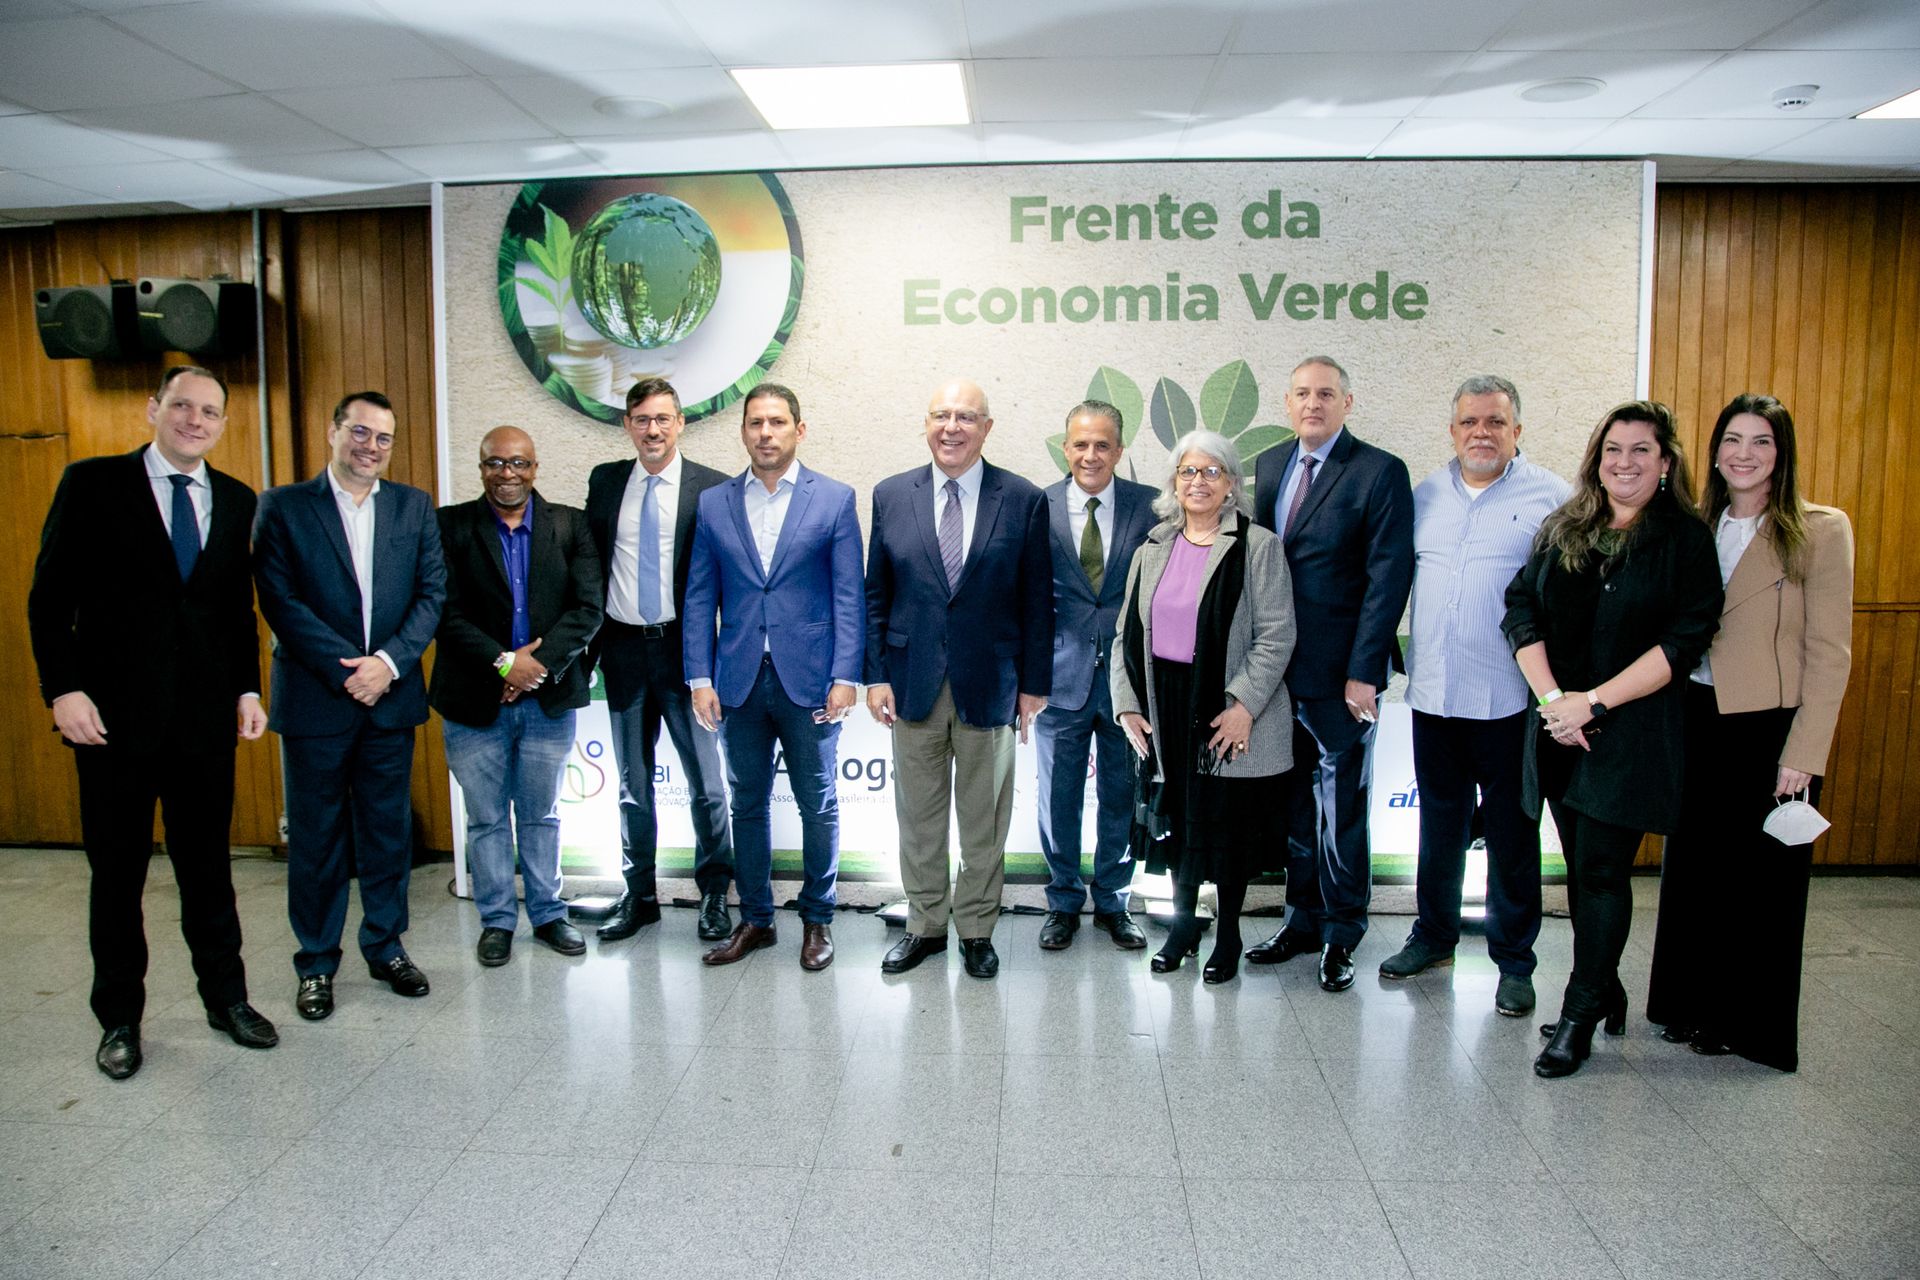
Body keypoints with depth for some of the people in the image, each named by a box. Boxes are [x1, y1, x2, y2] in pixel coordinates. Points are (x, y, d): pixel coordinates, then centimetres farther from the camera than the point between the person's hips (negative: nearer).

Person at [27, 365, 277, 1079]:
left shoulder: (237, 502, 8)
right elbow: (50, 597, -3)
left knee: (207, 863, 12)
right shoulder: (93, 484, -2)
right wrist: (63, 689, -11)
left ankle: (226, 998, 25)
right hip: (115, 715, -2)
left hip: (207, 716, 3)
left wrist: (247, 688, 4)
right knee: (117, 871, 9)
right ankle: (119, 1018, 24)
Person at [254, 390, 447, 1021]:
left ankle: (386, 947, 26)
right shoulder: (282, 506, 0)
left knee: (389, 831, 11)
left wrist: (388, 661, -12)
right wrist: (348, 668, -14)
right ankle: (316, 964, 20)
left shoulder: (414, 507, 7)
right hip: (314, 698, -2)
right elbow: (280, 601, -8)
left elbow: (432, 593, 2)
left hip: (392, 695, 2)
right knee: (316, 836, 7)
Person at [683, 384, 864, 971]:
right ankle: (755, 918, 26)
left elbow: (849, 596, -3)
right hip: (740, 680, 2)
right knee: (748, 803, 12)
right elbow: (699, 597, 6)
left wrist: (845, 677, -10)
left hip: (809, 680, -2)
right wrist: (700, 678, -1)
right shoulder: (713, 504, 7)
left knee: (818, 805, 7)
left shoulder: (835, 499, 0)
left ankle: (817, 919, 23)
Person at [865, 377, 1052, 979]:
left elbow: (1036, 602, -1)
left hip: (990, 686, -1)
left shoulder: (1024, 500, -2)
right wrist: (876, 674, 0)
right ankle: (925, 924, 29)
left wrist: (1034, 683, -2)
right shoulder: (891, 495, 3)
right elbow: (876, 595, 6)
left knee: (985, 819, 10)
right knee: (918, 815, 13)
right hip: (913, 682, 2)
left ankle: (977, 929, 27)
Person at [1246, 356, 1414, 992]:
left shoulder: (1380, 473, -6)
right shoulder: (1267, 467, 11)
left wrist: (1363, 671, -15)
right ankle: (1303, 918, 28)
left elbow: (1387, 578, -11)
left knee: (1339, 807, 2)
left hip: (1340, 674, -5)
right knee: (1294, 803, 15)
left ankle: (1341, 933, 18)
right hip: (1277, 670, 5)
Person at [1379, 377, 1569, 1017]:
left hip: (1509, 699, -4)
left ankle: (1513, 960, 21)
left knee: (1512, 836, 7)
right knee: (1439, 826, 16)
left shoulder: (1551, 497, -4)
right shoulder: (1426, 495, 9)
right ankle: (1434, 935, 32)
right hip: (1434, 694, 4)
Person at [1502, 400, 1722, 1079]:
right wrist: (1553, 698, -10)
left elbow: (1683, 641, -11)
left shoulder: (1687, 538, -3)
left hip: (1634, 730, -4)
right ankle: (1605, 990, 28)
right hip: (1561, 728, 4)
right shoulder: (1562, 530, 9)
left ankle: (1580, 1016, 8)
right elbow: (1522, 611, 3)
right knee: (1581, 865, 11)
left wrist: (1594, 702, -16)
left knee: (1602, 869, -3)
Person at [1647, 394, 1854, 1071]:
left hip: (1770, 727, -4)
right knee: (1693, 868, 13)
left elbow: (1829, 652, -9)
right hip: (1697, 722, 5)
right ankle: (1692, 1006, 29)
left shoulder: (1820, 530, -6)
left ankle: (1748, 1023, 25)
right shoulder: (1697, 528, 8)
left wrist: (1804, 754, -13)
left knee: (1761, 878, 8)